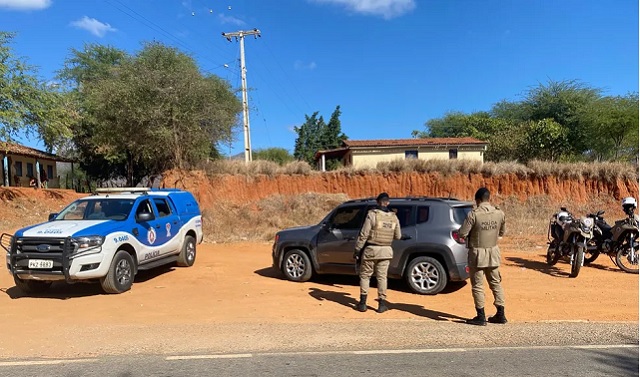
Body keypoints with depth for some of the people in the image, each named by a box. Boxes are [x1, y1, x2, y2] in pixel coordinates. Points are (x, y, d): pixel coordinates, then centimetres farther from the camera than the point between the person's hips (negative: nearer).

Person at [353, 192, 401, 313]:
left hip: (371, 250, -3)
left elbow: (363, 234, -13)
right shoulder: (394, 217, 2)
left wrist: (357, 250, -7)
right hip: (386, 251, 3)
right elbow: (397, 236, 9)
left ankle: (363, 303, 11)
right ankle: (382, 304, 11)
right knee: (382, 277, 10)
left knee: (365, 276, 9)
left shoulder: (372, 214, -12)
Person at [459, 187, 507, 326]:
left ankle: (481, 317, 9)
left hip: (477, 253, -5)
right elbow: (501, 233, 11)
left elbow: (462, 233, -16)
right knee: (496, 283, 17)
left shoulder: (474, 214, -18)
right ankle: (500, 314, 24)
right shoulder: (499, 213, -2)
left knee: (477, 285, 4)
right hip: (493, 253, 5)